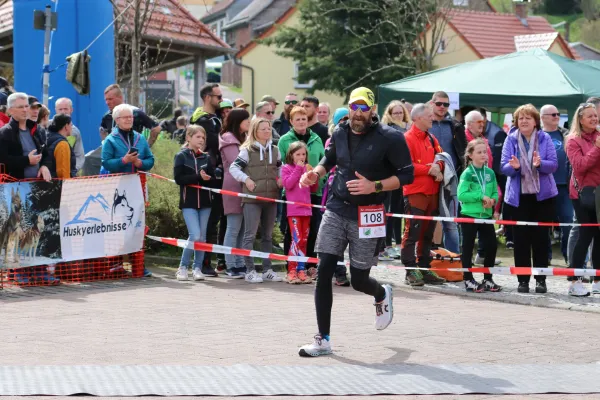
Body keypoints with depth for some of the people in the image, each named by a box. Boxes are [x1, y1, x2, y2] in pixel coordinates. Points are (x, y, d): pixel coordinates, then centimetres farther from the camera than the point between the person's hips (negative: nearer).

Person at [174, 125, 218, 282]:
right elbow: (178, 178, -10)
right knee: (195, 235, -14)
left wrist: (207, 178, -17)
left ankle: (197, 268, 13)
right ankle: (183, 267, 1)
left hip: (204, 202, 4)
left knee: (202, 236, 3)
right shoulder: (181, 156, 0)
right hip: (188, 202, -4)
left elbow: (213, 179, 6)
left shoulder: (207, 158, 10)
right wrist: (198, 177, -17)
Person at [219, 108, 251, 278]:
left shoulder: (242, 138, 23)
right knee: (234, 228, -7)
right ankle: (231, 266, -5)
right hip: (234, 186, -9)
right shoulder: (228, 138, -5)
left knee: (242, 228, 8)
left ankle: (240, 264, 11)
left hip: (244, 187, 9)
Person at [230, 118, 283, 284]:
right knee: (250, 235, -5)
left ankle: (267, 269, 18)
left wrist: (280, 180, 5)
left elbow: (279, 169, 23)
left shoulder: (275, 150, 11)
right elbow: (233, 168, -6)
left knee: (268, 235, 12)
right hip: (252, 197, -5)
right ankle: (250, 270, -3)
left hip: (271, 197, 6)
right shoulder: (247, 150, -4)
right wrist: (246, 179, -17)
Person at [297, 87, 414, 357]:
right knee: (324, 272, -7)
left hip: (367, 217, -4)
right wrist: (316, 173, 5)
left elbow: (406, 175, -8)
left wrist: (374, 187, -21)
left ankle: (382, 295, 43)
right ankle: (323, 340, 1)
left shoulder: (389, 138, -9)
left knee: (358, 280, 4)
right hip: (336, 211, 4)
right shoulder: (340, 133, 7)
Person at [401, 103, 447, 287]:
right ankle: (411, 271, -4)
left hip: (432, 192, 8)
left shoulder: (431, 139, 15)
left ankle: (425, 268, 19)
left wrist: (438, 166, -5)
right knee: (412, 232, -7)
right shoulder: (407, 139, -8)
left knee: (427, 233, 12)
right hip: (415, 192, -8)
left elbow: (440, 158, 17)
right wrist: (429, 170, -16)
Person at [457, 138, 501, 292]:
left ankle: (488, 279, 20)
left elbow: (495, 192, 12)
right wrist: (481, 196, -21)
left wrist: (492, 200, -11)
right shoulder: (467, 173, -9)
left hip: (486, 215, 5)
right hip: (469, 215, -5)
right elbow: (461, 195, -16)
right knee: (468, 248, 3)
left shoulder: (490, 173, 6)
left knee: (492, 246, 6)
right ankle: (468, 280, 11)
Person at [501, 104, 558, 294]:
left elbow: (553, 164, -6)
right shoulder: (511, 139, 1)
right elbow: (504, 167, -3)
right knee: (521, 238, 2)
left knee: (541, 237, 4)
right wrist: (513, 166, -25)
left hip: (542, 195, 0)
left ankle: (541, 279, 12)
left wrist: (540, 164, -25)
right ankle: (523, 280, 9)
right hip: (518, 196, 0)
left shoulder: (545, 139, -1)